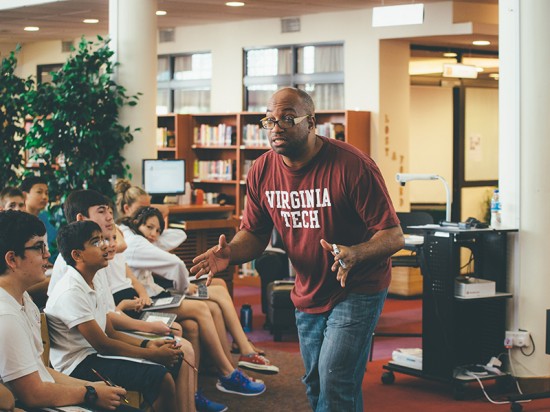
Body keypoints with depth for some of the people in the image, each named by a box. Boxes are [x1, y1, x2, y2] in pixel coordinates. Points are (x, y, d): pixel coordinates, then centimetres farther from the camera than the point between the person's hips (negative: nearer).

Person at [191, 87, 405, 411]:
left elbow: (394, 236, -23)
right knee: (315, 385, 16)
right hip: (309, 293, 6)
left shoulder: (352, 165, -24)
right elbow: (254, 234, 4)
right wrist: (230, 252, -20)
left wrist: (354, 254, -43)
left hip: (357, 290, -6)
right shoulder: (262, 172, -7)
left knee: (335, 385, -13)